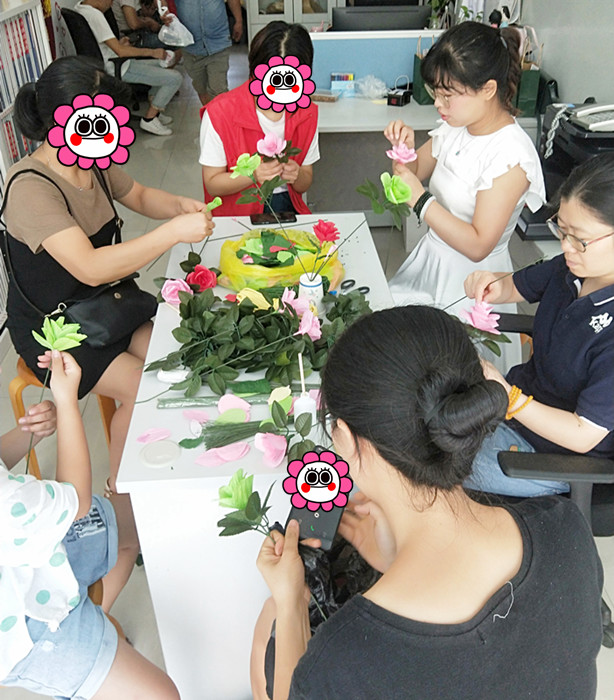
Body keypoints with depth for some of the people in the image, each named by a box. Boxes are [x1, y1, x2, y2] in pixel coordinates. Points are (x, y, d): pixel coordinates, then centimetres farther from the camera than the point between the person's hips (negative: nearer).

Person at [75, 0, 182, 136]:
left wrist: (117, 43, 11)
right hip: (117, 69, -11)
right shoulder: (94, 15, -25)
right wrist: (152, 52, -18)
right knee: (175, 78, -13)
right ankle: (149, 119, -2)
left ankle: (155, 112, 24)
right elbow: (120, 51, -27)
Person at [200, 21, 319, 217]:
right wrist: (253, 174, -25)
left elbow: (305, 184, 10)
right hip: (236, 212, -3)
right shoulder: (219, 113, -11)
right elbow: (212, 184, -6)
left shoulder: (307, 113, 2)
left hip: (287, 207, 4)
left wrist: (296, 176, -15)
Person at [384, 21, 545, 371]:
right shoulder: (456, 129, -1)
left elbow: (477, 245, -24)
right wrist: (405, 148, -7)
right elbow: (414, 173, 15)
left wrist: (421, 200, -24)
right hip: (431, 260, 8)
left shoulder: (511, 156, -23)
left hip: (469, 280, -7)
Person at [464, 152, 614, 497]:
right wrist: (493, 286, -15)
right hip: (522, 394, 8)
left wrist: (505, 395, -36)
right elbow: (516, 287, 9)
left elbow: (583, 435, -27)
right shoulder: (575, 266, -10)